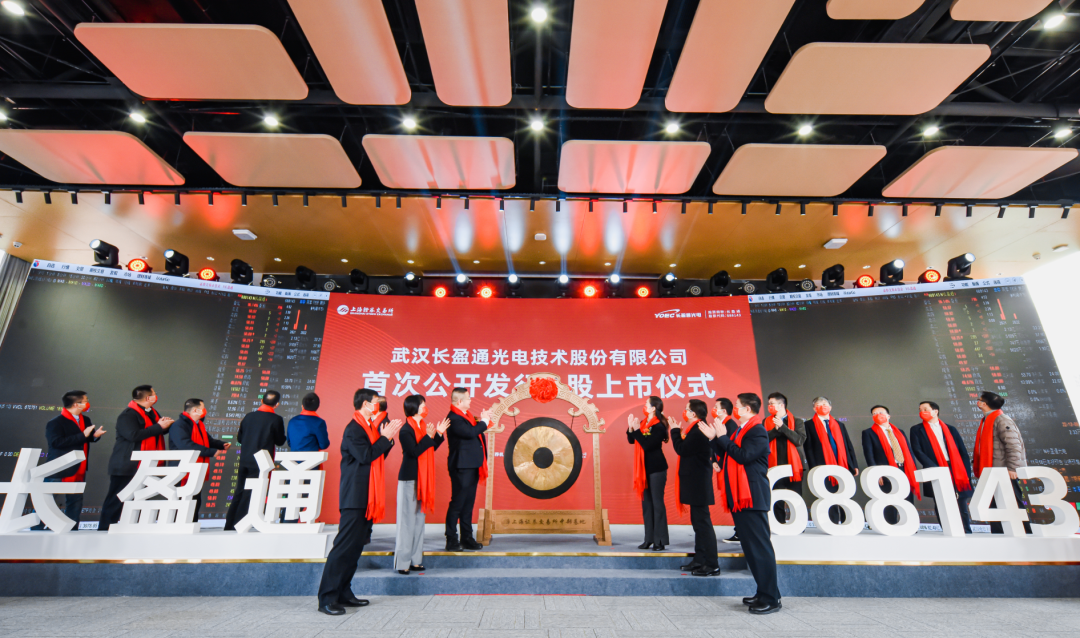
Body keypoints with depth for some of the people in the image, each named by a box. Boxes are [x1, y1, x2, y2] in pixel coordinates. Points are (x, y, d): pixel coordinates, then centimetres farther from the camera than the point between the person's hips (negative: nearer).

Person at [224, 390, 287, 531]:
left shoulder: (249, 416, 4)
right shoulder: (276, 419, -12)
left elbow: (239, 438, 11)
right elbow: (280, 441, -5)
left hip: (245, 460, 5)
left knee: (239, 492, 14)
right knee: (249, 494, 3)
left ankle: (229, 524, 17)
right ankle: (237, 523, 4)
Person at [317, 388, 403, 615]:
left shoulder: (369, 427, 15)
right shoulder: (353, 429, -14)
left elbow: (379, 457, 16)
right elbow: (365, 456, -24)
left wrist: (388, 437, 3)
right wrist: (386, 437, -17)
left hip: (367, 498, 10)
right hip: (355, 498, -10)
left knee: (356, 546, 13)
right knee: (344, 547, -6)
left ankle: (343, 593, 23)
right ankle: (327, 599, 2)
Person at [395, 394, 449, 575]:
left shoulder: (423, 427, 11)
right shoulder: (406, 430, -13)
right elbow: (414, 451, -22)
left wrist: (439, 434, 5)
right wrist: (429, 436, -22)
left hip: (422, 479, 8)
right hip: (409, 479, -8)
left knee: (419, 519, 12)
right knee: (407, 521, -2)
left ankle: (415, 560, 20)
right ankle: (402, 562, 8)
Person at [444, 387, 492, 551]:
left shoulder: (466, 415, 14)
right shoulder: (453, 418, -17)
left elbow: (476, 433, 18)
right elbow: (470, 432, -27)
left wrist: (483, 421, 4)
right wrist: (484, 421, -12)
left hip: (472, 466, 9)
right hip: (461, 467, -9)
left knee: (468, 504, 14)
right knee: (457, 503, -1)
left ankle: (467, 539, 22)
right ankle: (451, 540, 10)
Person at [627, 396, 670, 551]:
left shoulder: (659, 426, -16)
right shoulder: (643, 423, 6)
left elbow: (647, 445, -24)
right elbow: (631, 440, 7)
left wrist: (637, 430, -24)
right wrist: (631, 428, -8)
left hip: (656, 468, -8)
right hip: (644, 468, 8)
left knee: (657, 503, -1)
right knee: (646, 503, 11)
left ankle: (660, 541, 7)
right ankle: (649, 539, 20)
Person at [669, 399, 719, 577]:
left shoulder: (697, 431, -21)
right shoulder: (699, 429, 12)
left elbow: (681, 449, -20)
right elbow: (686, 449, 14)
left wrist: (675, 430, -9)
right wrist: (677, 430, 9)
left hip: (698, 483, -11)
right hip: (698, 482, 11)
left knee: (703, 522, -4)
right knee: (698, 522, 17)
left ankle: (712, 565, 3)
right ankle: (700, 560, 27)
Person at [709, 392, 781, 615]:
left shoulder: (758, 431, -13)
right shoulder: (739, 431, 16)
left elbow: (743, 456, -24)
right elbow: (729, 456, 16)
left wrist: (722, 437, -18)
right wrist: (715, 438, 9)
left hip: (752, 497, -10)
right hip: (739, 497, 10)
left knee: (760, 546, -4)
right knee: (750, 547, 15)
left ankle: (771, 599, 5)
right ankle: (763, 593, 26)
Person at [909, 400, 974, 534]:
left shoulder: (950, 429, 15)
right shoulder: (917, 430, 7)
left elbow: (963, 452, 12)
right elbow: (917, 451, -3)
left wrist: (967, 472, 1)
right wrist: (934, 468, -14)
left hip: (957, 473, 2)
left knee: (963, 507, 4)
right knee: (942, 507, -3)